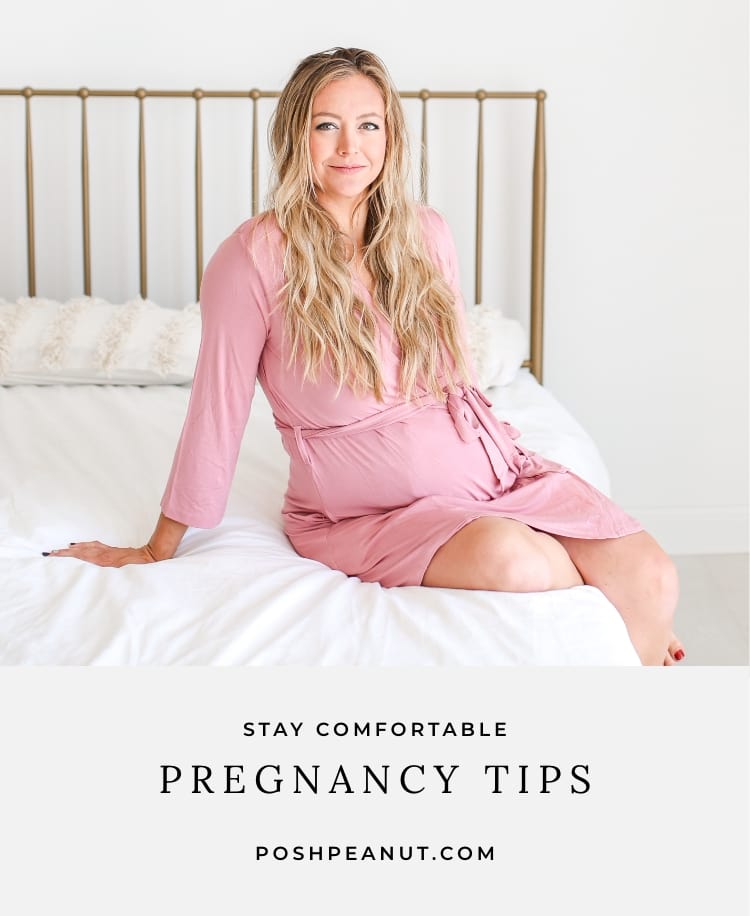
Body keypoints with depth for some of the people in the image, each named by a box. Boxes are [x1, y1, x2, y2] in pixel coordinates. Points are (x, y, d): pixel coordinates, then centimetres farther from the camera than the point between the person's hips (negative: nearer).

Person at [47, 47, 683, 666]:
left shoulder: (426, 233, 5)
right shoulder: (256, 257, -9)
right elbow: (218, 408, -5)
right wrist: (159, 549, 0)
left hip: (493, 464, 5)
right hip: (369, 507, -4)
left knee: (654, 580, -17)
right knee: (513, 558, -34)